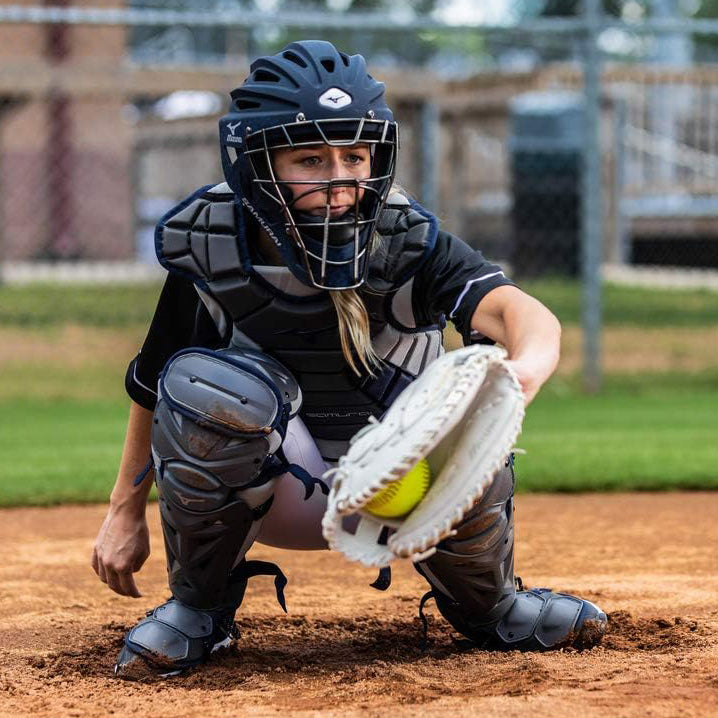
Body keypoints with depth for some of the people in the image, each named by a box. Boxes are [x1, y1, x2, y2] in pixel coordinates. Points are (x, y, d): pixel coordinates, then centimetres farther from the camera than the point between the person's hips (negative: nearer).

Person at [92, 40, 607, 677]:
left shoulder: (408, 243, -22)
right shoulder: (209, 250, -16)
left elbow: (521, 312, -42)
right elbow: (153, 383, 2)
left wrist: (527, 367, -66)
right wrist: (125, 512, 6)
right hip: (275, 490, 0)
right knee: (203, 383, -31)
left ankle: (484, 603, 3)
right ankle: (199, 607, -7)